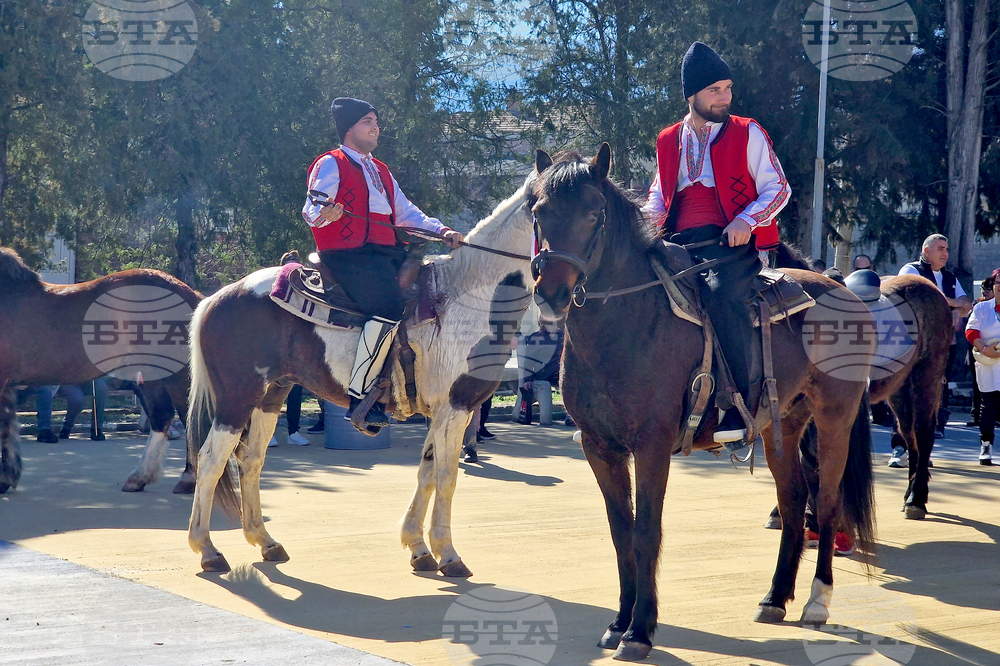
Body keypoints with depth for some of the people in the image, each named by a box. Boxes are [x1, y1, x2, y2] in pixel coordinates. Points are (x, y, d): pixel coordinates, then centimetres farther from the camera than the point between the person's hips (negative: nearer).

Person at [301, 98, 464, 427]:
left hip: (385, 254, 9)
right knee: (389, 307, -30)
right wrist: (325, 212, -32)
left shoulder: (381, 171, 28)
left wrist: (440, 230, 9)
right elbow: (310, 211, -8)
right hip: (347, 255, -9)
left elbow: (405, 213, 25)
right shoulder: (331, 165, 3)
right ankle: (359, 397, -28)